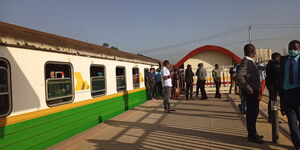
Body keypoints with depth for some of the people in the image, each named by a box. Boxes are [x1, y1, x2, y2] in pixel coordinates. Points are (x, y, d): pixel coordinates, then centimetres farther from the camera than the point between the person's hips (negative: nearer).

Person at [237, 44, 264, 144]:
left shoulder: (250, 61, 14)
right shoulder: (246, 62, -17)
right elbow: (239, 75, -30)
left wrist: (256, 87, 17)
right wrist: (247, 87, -25)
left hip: (253, 91, 10)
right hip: (250, 91, -10)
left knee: (254, 112, 17)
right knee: (252, 113, -3)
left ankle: (252, 133, 29)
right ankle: (252, 135, 7)